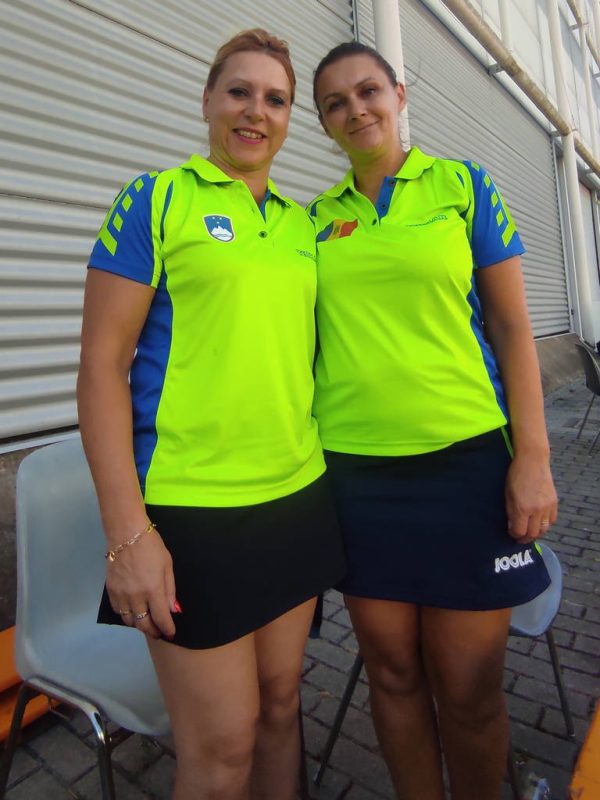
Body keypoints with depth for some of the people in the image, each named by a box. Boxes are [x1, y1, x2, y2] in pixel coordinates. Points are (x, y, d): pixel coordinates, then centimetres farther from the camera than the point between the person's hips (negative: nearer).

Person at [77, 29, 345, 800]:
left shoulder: (303, 227, 12)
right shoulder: (156, 199, -2)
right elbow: (102, 363, -8)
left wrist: (328, 464, 12)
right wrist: (128, 530, -14)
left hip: (297, 500, 5)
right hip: (191, 511, -5)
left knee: (280, 707, 20)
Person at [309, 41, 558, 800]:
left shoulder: (461, 184, 6)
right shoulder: (318, 217, 12)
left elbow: (511, 326, 2)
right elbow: (315, 338, 13)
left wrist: (534, 457, -6)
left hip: (463, 461, -2)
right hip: (352, 469, 3)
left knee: (467, 689, 8)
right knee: (393, 675, 14)